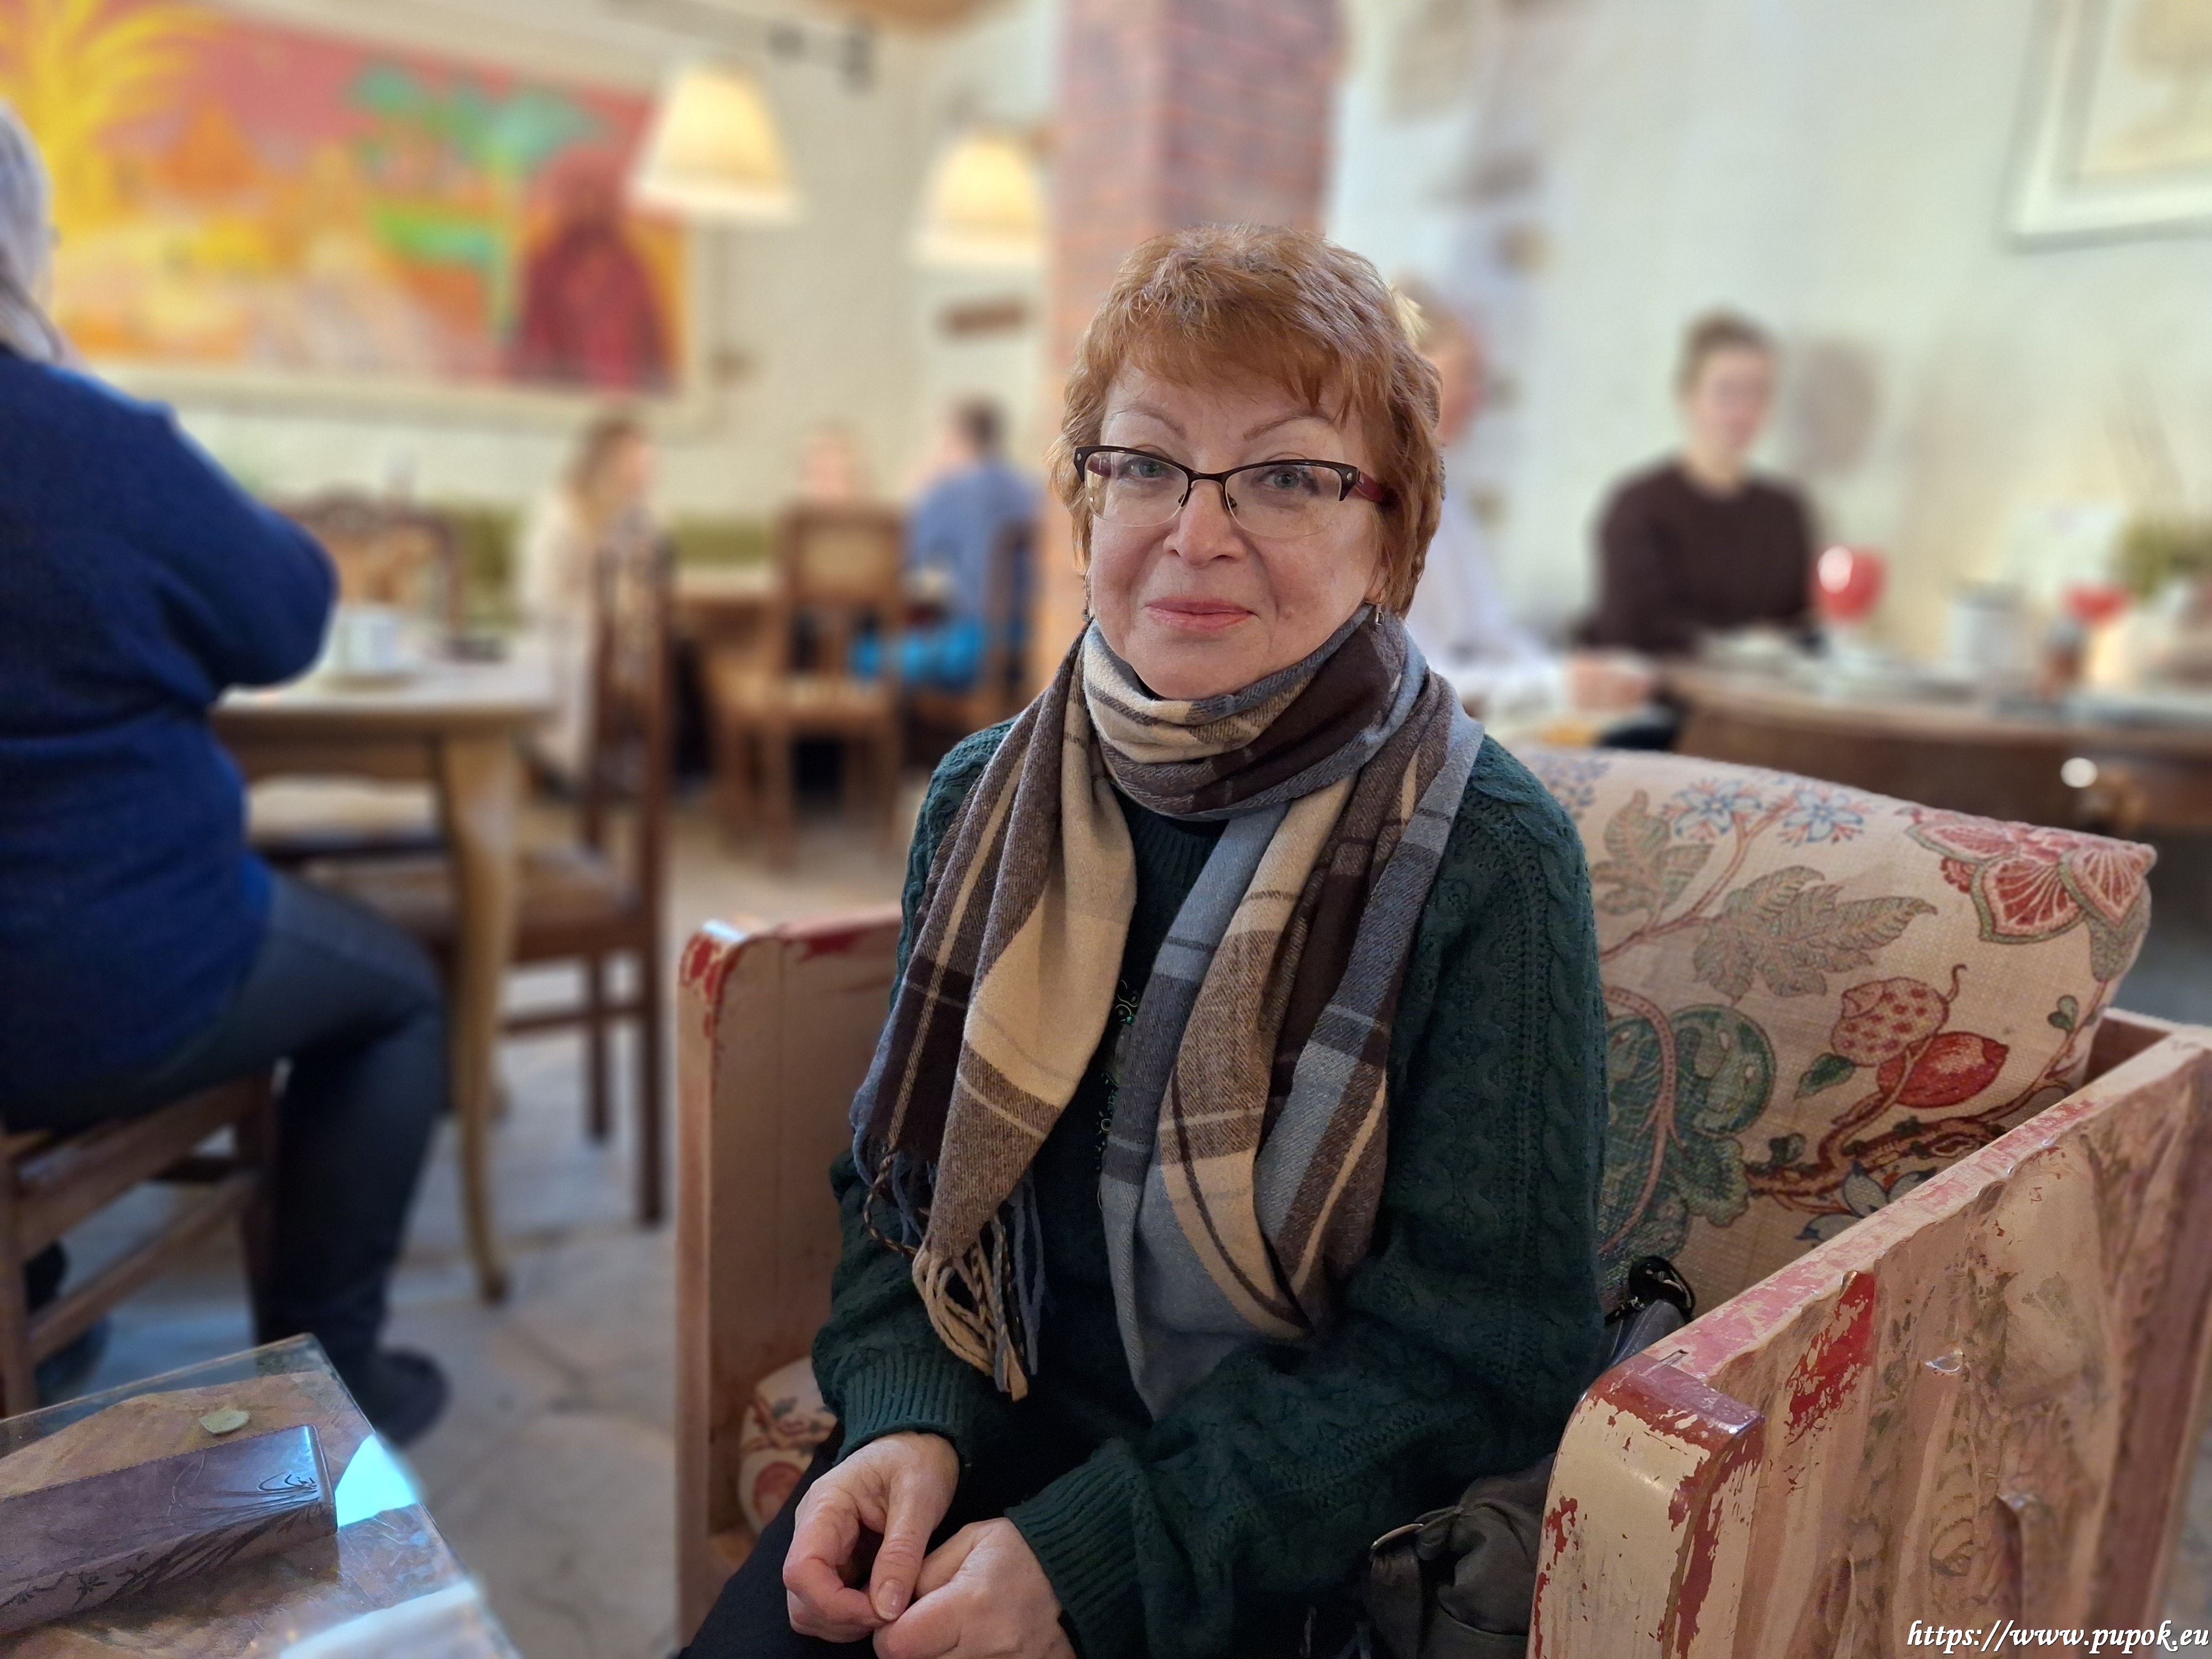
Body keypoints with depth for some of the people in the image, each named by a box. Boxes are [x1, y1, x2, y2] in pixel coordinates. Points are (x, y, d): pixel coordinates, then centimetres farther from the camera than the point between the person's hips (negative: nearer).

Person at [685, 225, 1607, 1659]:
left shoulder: (1489, 861, -16)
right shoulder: (986, 799, -1)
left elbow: (1475, 1344, -15)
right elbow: (903, 1181, 6)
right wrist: (908, 1424, -12)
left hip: (1310, 1544, -3)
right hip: (994, 1445, 4)